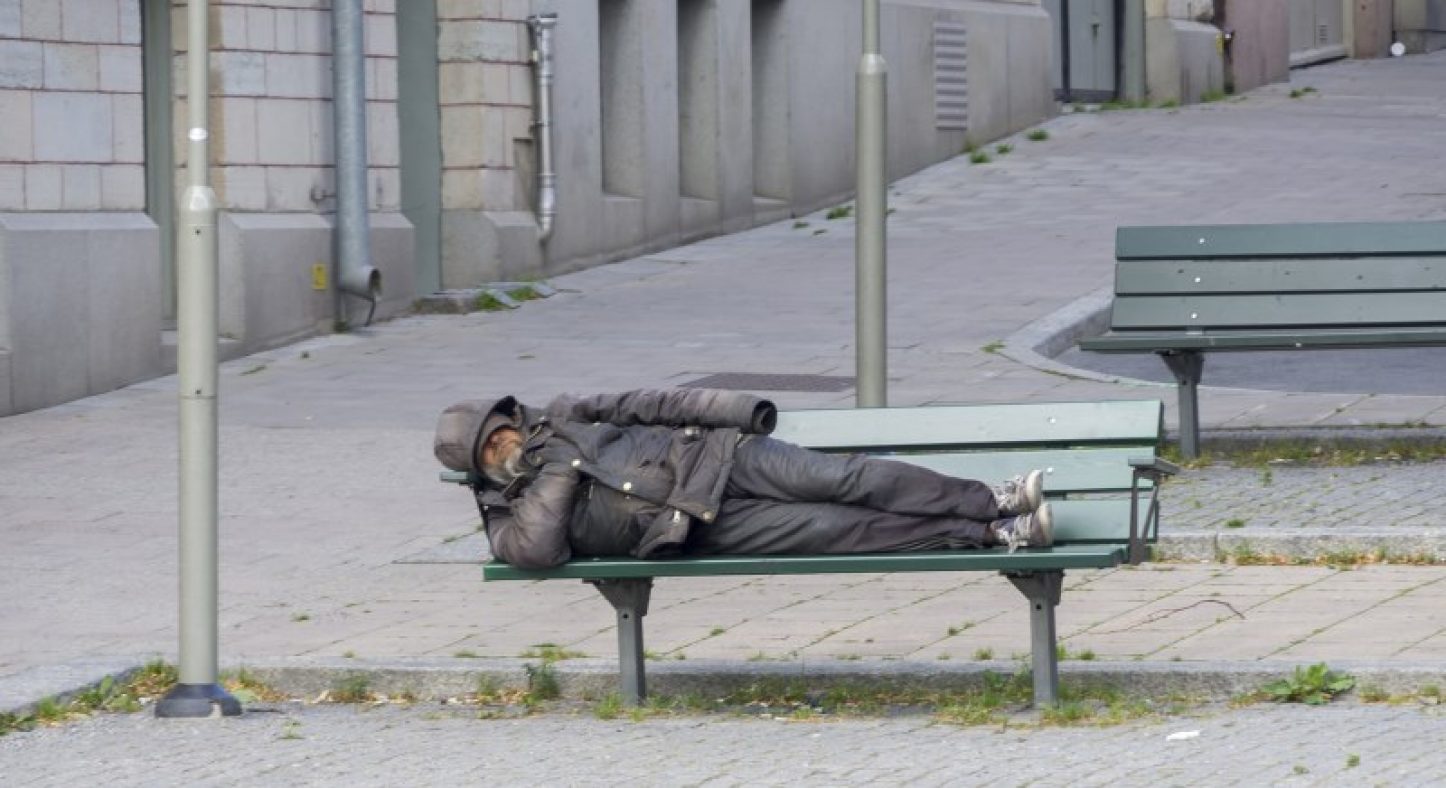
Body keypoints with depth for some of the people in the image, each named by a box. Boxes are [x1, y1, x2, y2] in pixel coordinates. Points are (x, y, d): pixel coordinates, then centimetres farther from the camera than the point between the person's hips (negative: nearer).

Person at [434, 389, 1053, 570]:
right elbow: (535, 551, -18)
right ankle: (987, 533, -20)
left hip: (713, 456, 3)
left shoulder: (561, 420, 15)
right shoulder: (511, 518, 4)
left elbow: (644, 406, 15)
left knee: (840, 480, -16)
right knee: (833, 529, -16)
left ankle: (991, 501, -15)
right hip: (704, 528, -3)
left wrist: (729, 413, 3)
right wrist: (558, 470, -10)